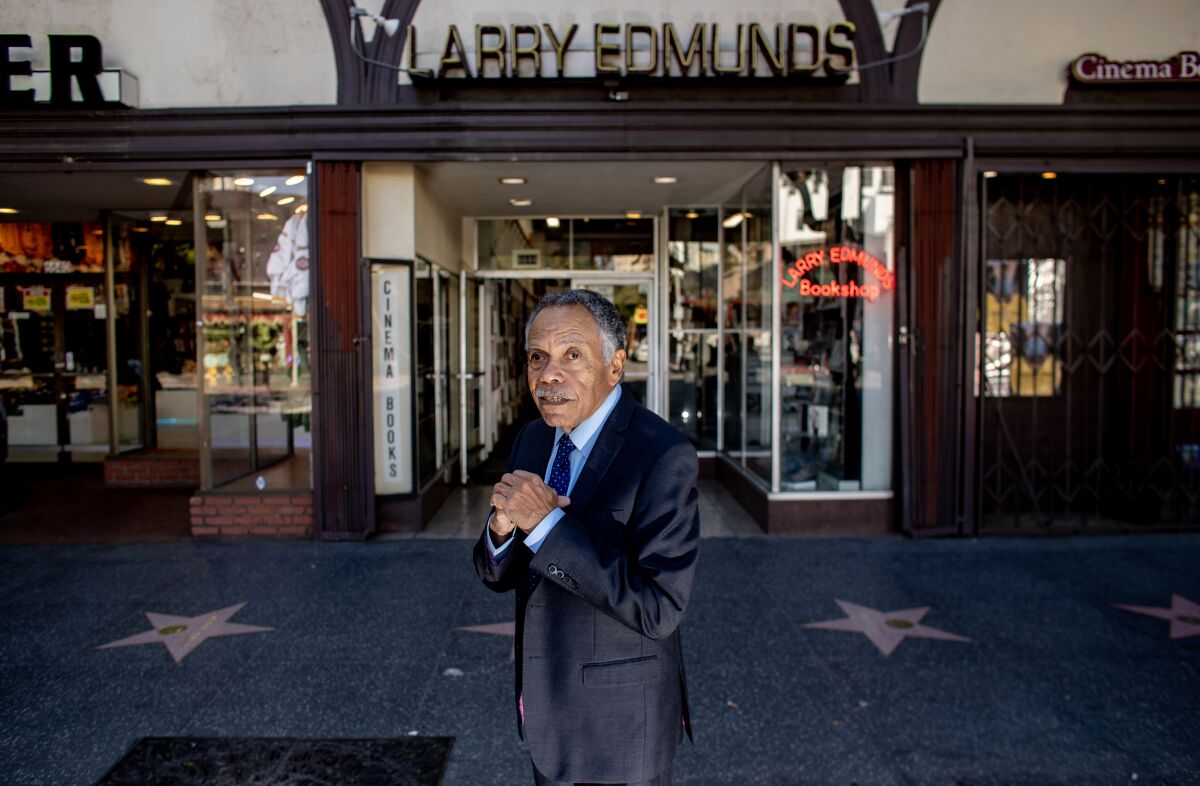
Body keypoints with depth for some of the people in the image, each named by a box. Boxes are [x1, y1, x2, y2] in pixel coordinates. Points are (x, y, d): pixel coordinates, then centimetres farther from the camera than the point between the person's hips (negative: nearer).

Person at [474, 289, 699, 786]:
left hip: (619, 722, -6)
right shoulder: (533, 439, -1)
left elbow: (659, 609, -28)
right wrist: (503, 526, -20)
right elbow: (496, 575, 3)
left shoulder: (663, 457, -24)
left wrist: (546, 523, -30)